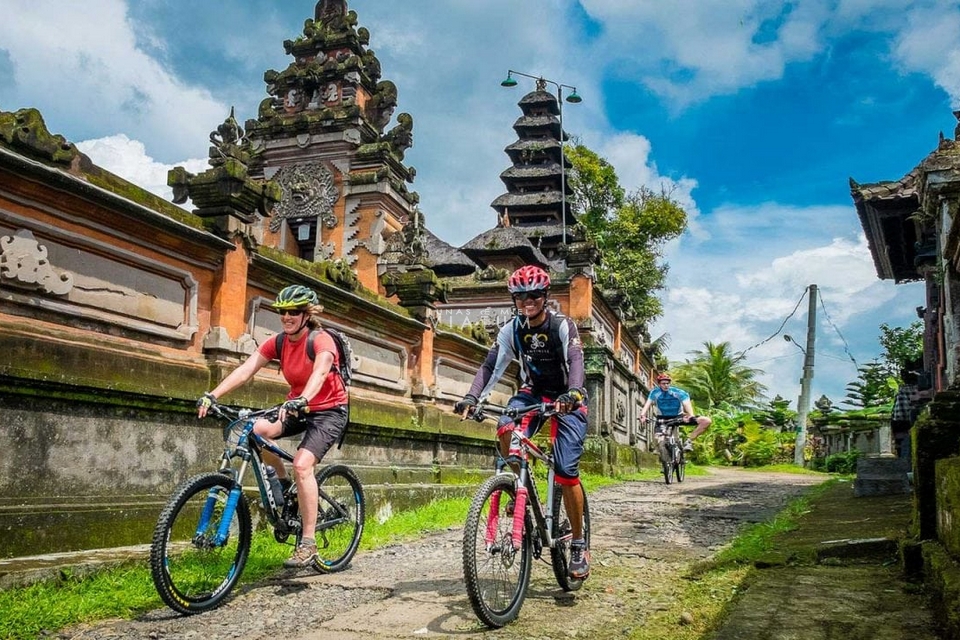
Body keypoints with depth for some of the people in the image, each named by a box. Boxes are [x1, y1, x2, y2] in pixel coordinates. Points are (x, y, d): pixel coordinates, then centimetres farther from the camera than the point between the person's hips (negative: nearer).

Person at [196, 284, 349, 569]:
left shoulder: (321, 341, -19)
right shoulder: (277, 343, -3)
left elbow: (319, 373, -38)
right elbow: (245, 369, -14)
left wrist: (301, 401, -58)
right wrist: (212, 396, -28)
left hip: (329, 410, -6)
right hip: (297, 407, 6)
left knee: (302, 464, -26)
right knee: (256, 431, -22)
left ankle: (308, 543, -17)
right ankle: (284, 483, 4)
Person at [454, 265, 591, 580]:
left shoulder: (563, 326, -17)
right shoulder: (512, 330, -7)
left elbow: (575, 361, -31)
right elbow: (491, 366, -14)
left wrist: (573, 393, -52)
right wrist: (472, 397, -32)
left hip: (567, 399, -3)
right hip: (532, 392, 3)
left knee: (566, 472, -13)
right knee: (506, 429, -31)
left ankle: (578, 544, 3)